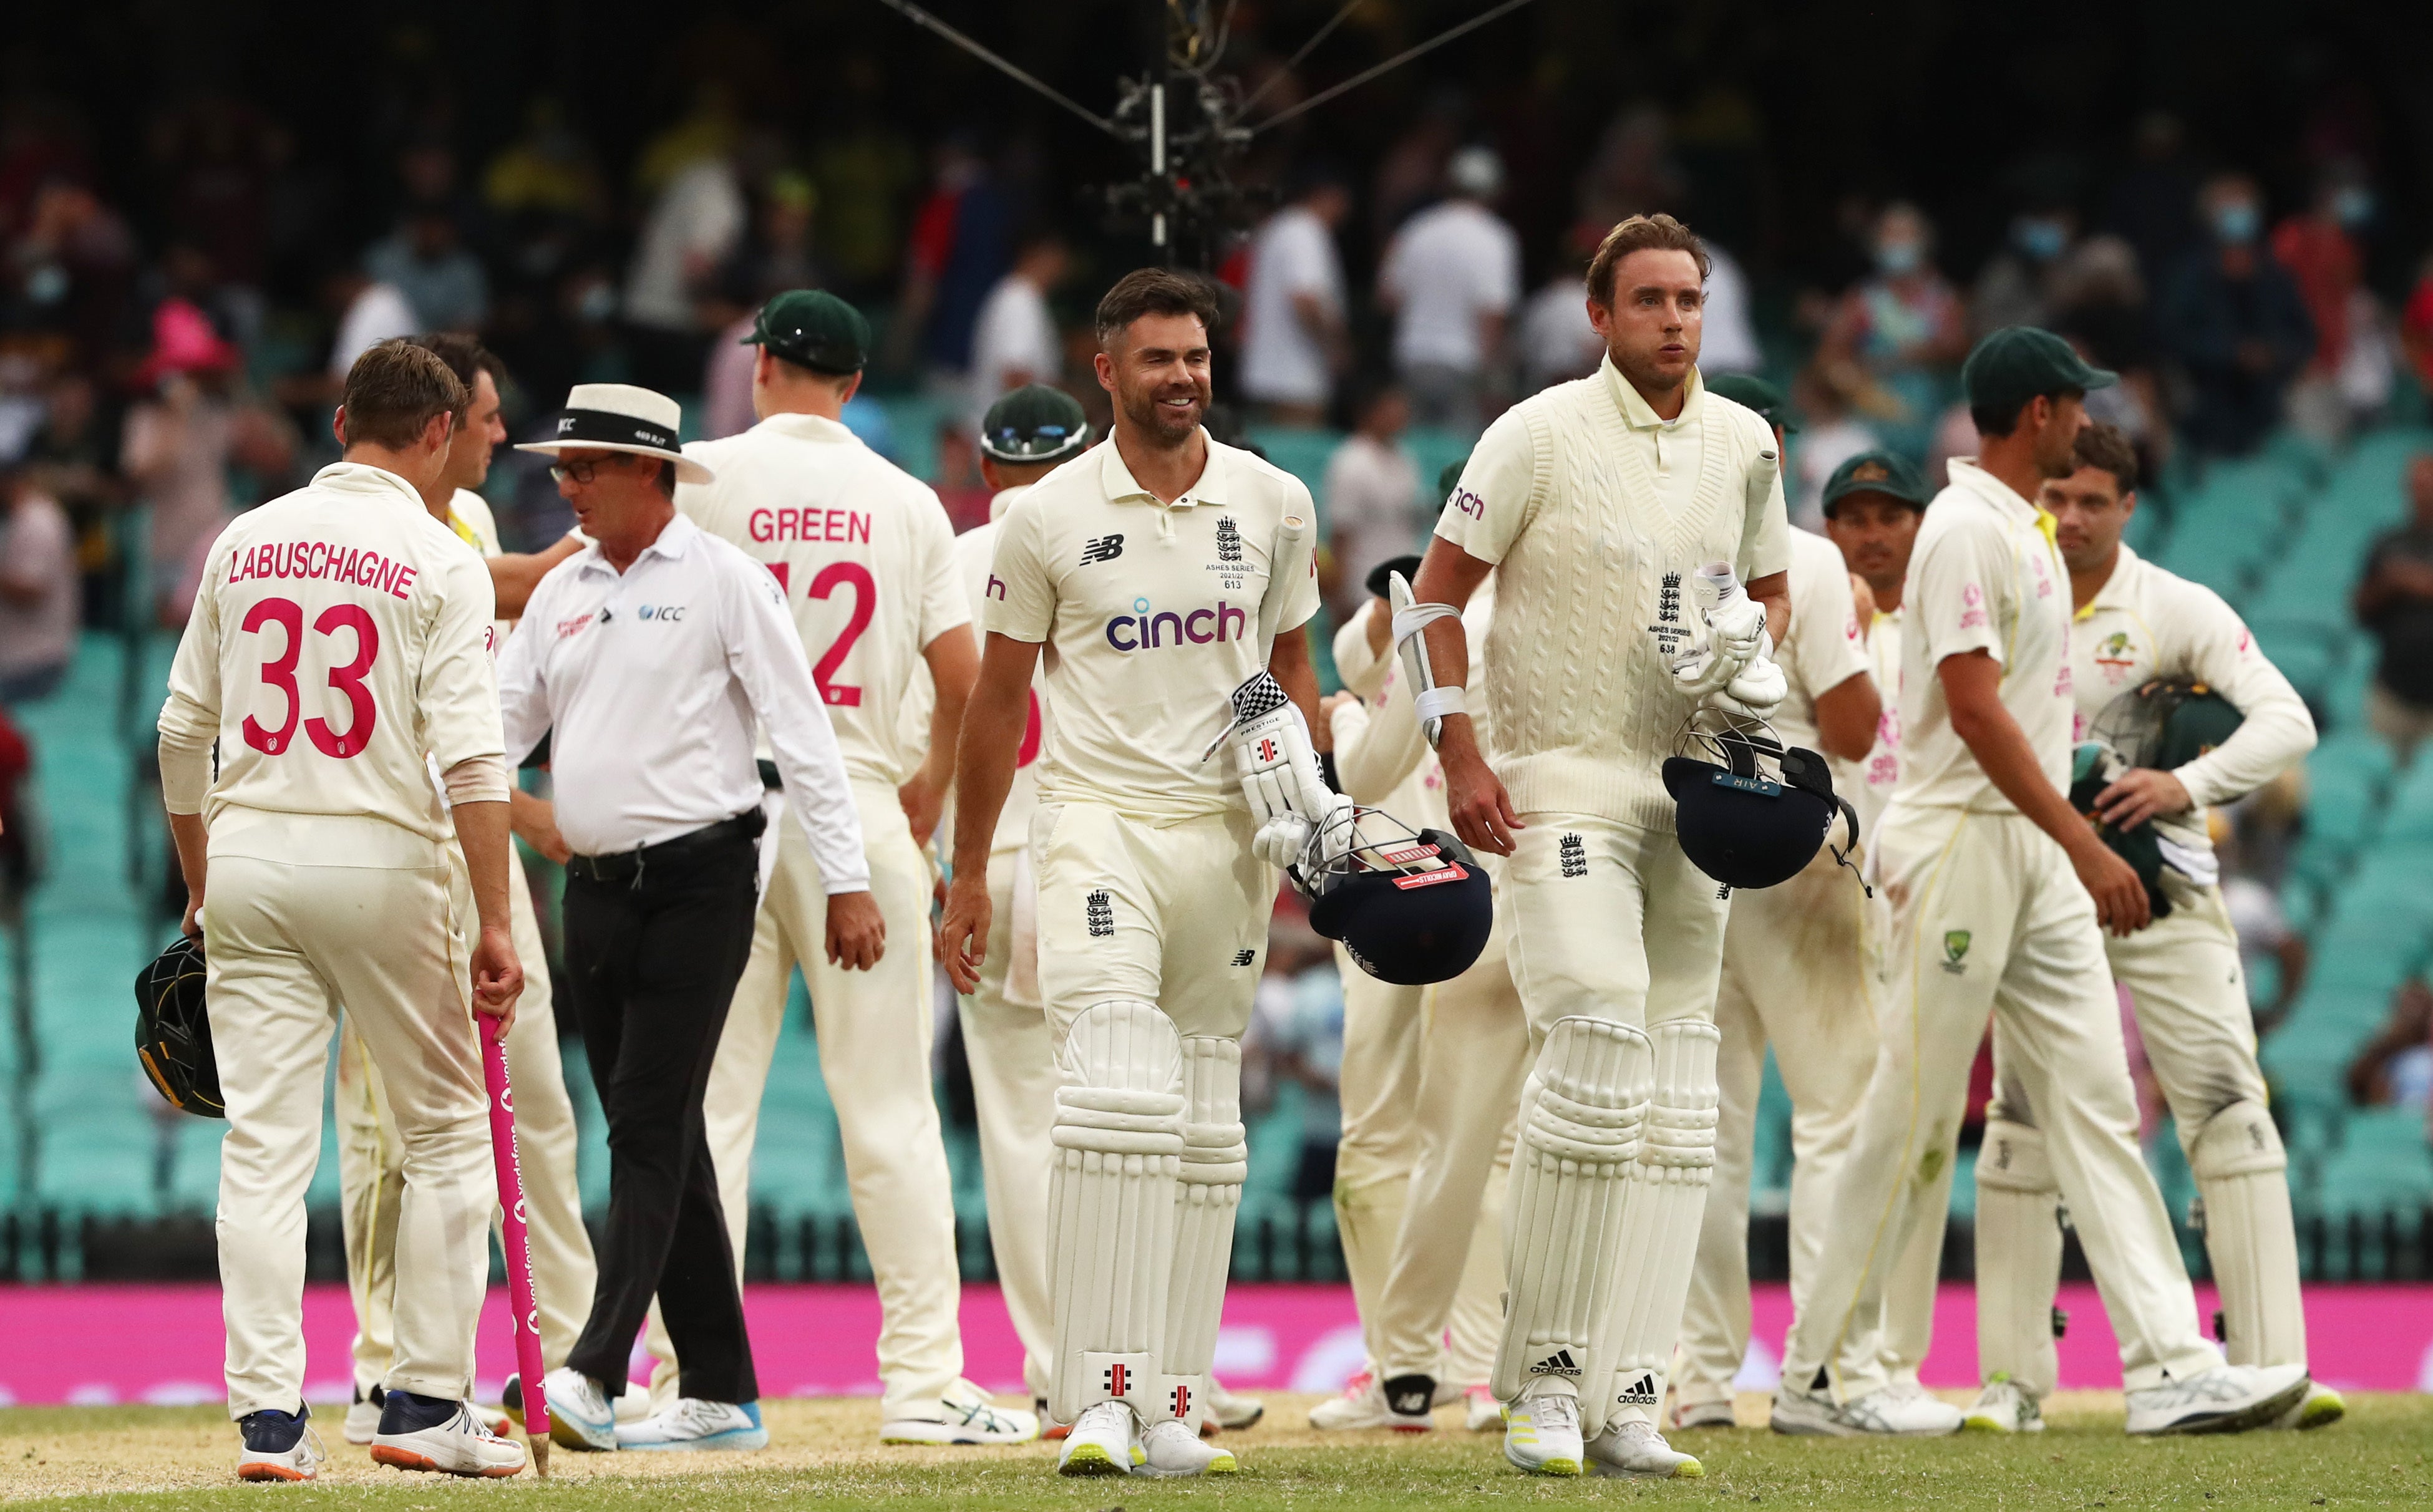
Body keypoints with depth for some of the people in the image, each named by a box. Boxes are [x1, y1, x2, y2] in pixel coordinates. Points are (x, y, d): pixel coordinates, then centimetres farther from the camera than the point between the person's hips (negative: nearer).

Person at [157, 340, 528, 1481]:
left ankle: (267, 1416, -4)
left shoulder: (244, 543, 9)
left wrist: (200, 888, 22)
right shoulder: (440, 562, -4)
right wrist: (494, 923, -12)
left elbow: (183, 732, 12)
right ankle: (426, 1404, 7)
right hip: (382, 862, -4)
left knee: (263, 1142, 3)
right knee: (445, 1135, 10)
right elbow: (467, 755, -12)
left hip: (246, 861, 4)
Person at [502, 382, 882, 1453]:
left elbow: (800, 731, -8)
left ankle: (594, 1374, -22)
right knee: (658, 1135, 7)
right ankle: (720, 1394, 11)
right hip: (595, 889, 7)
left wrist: (847, 880, -13)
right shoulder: (560, 593, 13)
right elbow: (497, 728, 12)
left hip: (697, 883, -7)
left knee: (649, 1124, -13)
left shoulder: (721, 580, -5)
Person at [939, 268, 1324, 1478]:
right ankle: (1101, 1398, -22)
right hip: (1099, 820, -4)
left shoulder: (1272, 503, 6)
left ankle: (1173, 1405, 11)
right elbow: (998, 698, 5)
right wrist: (967, 872, 7)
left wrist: (1299, 784, 0)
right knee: (1117, 1095, -20)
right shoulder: (1048, 518, -2)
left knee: (1206, 1127, 6)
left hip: (1227, 833, 4)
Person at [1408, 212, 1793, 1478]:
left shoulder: (1744, 446, 8)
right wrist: (1460, 757, -12)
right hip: (1560, 781, -6)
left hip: (1688, 789, 6)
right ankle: (1542, 1373, -10)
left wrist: (1758, 649, -1)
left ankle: (1626, 1401, 4)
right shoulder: (1542, 435, -7)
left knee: (1675, 1098, 2)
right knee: (1596, 1039, -20)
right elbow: (1438, 592, -4)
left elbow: (1771, 587, 23)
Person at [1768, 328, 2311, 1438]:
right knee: (1915, 1115, -5)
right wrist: (2085, 846, -24)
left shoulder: (2023, 530, 17)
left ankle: (2171, 1368, -4)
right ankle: (1821, 1375, 2)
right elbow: (1975, 710, -21)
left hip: (2039, 854, 10)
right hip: (1963, 844, -10)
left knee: (2097, 1103, 1)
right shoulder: (1966, 528, -13)